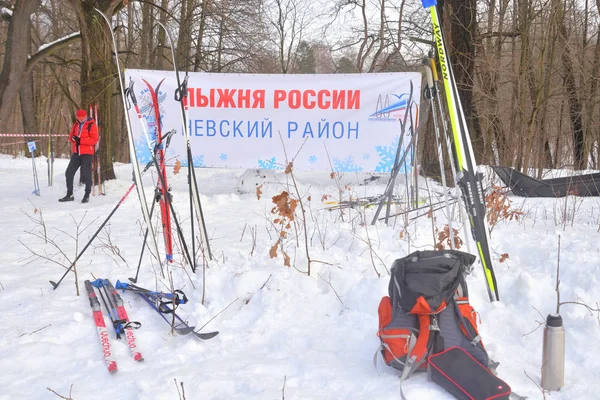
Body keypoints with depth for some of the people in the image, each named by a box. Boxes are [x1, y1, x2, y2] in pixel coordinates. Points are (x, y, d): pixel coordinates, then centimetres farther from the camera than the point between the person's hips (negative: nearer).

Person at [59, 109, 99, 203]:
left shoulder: (91, 125, -5)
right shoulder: (76, 125, 14)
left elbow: (94, 140, -13)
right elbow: (70, 136, 18)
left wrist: (80, 140, -19)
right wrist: (73, 138, -7)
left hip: (86, 153, -6)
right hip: (76, 153, 6)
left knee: (86, 174, -3)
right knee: (69, 173, 3)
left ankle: (87, 195, 11)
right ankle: (69, 194, 13)